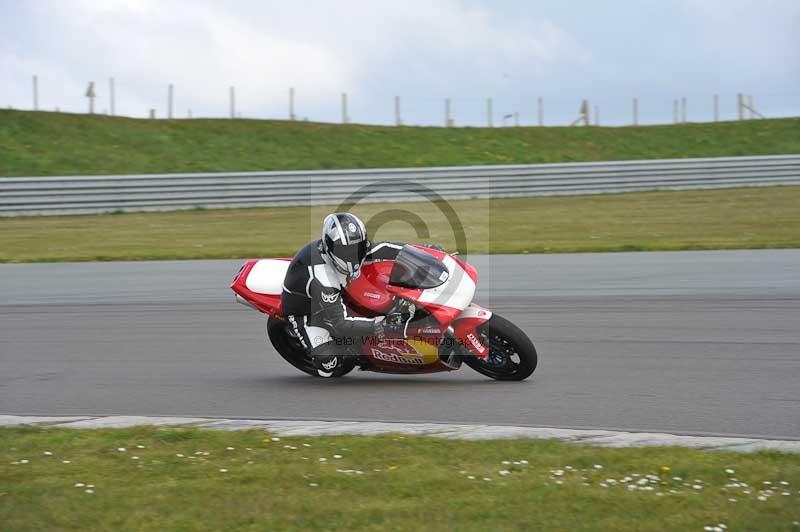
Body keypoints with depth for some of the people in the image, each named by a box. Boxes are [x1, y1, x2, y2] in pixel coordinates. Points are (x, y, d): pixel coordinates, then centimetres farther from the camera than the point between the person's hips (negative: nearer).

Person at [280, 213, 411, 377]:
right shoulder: (322, 276, -42)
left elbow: (380, 248, -3)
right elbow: (339, 323, -40)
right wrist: (382, 325, -47)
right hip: (304, 312, -8)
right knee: (330, 368, -24)